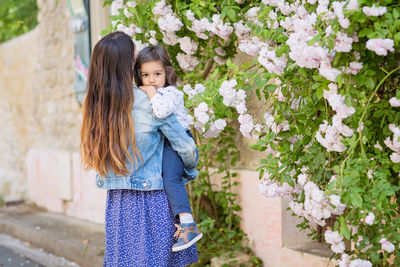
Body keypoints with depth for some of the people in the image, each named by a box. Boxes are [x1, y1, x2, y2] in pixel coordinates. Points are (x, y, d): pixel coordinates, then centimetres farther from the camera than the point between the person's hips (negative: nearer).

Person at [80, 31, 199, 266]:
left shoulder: (95, 106, 0)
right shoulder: (151, 104, -15)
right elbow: (186, 147, -7)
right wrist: (191, 168, 14)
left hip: (117, 202, 5)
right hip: (153, 200, -5)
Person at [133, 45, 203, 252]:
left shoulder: (171, 93, -14)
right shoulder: (142, 95, 12)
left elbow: (161, 111, -34)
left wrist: (151, 92, -20)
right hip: (157, 143, 9)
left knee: (170, 178, -23)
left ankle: (188, 226, -26)